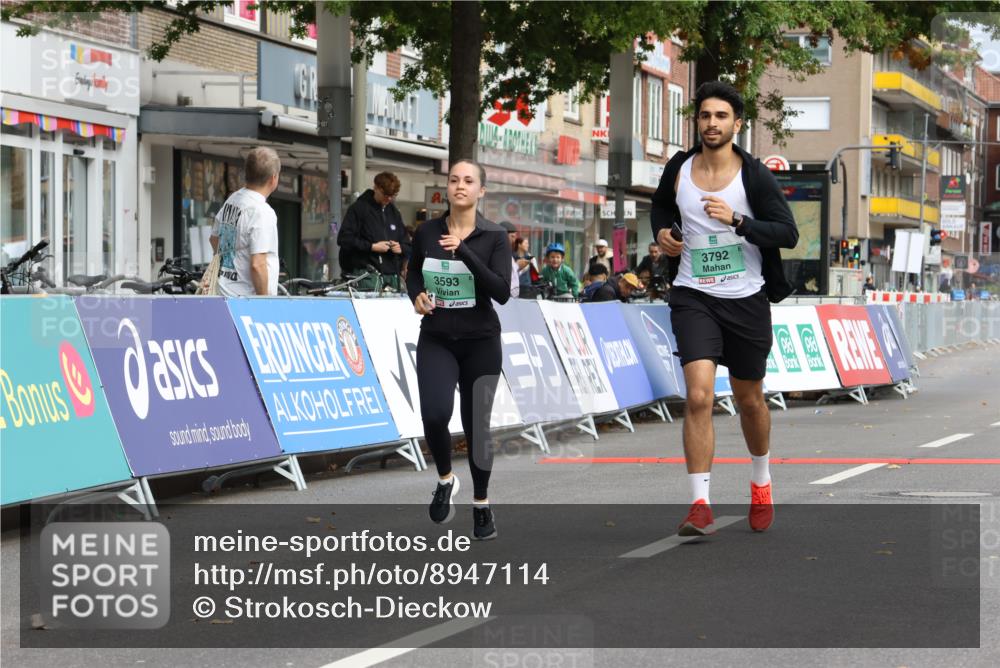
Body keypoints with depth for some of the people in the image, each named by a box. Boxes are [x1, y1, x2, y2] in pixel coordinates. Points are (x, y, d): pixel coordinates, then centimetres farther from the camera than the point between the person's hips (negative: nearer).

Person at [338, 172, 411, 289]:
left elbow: (407, 246, 24)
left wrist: (401, 248, -1)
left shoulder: (394, 213, 19)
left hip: (392, 277, 6)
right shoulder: (358, 209, 0)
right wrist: (372, 247, -14)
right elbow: (343, 239, -8)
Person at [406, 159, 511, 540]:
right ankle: (445, 480, 8)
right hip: (436, 340, 1)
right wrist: (417, 296, -5)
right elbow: (412, 273, 18)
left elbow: (502, 292, -18)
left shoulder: (494, 236, -7)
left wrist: (464, 252, -25)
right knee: (435, 414, -20)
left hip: (481, 342, -1)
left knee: (476, 423, 4)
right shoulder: (427, 232, 1)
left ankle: (482, 504, 23)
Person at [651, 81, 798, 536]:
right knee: (699, 396, -18)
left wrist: (736, 221, -24)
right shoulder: (678, 169, 1)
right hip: (693, 297, 0)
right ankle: (700, 504, -18)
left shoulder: (755, 176, -7)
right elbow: (660, 207, 23)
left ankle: (761, 481, 42)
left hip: (746, 299, 0)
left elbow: (788, 233, -12)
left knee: (749, 400, 15)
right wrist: (662, 233, 2)